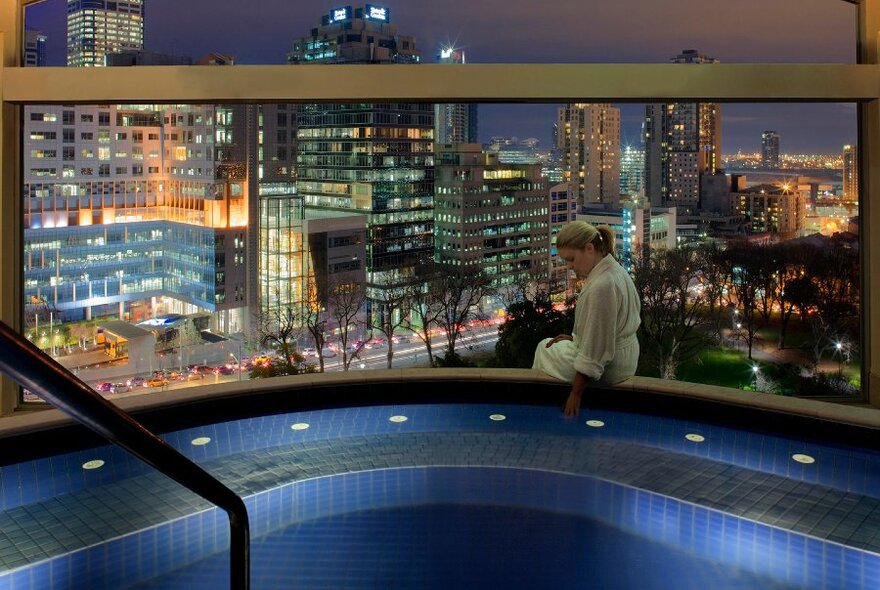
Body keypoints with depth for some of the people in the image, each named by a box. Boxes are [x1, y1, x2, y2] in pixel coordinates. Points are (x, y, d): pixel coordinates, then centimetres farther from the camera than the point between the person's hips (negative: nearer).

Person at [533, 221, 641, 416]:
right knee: (546, 344, 25)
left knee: (544, 350, 12)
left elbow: (595, 353, -28)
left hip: (609, 369, -10)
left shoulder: (601, 287, -30)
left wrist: (576, 395, -22)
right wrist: (576, 337, 13)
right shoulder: (615, 269, 1)